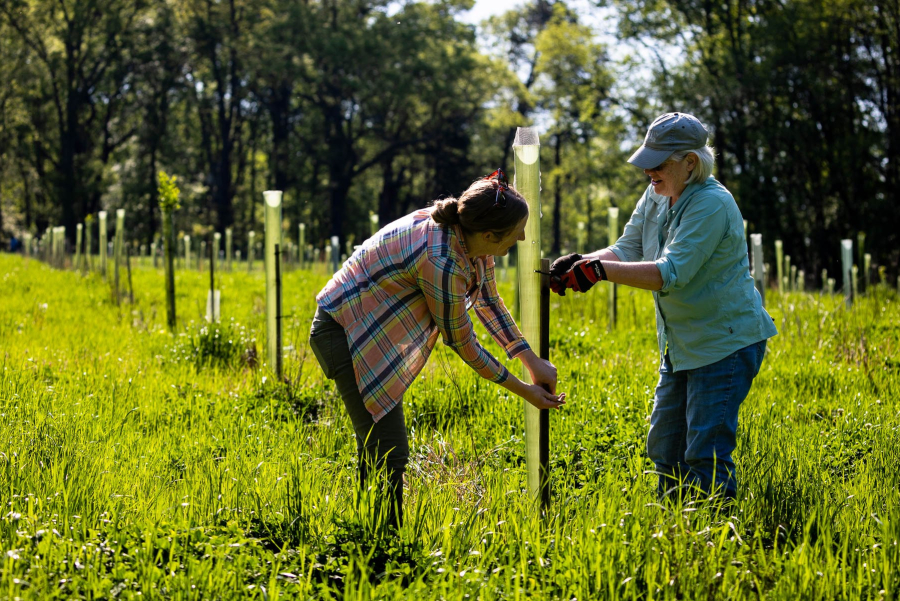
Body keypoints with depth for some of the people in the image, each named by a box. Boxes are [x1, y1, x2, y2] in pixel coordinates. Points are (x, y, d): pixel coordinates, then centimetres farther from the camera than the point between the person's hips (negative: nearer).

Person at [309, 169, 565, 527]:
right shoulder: (442, 263, -33)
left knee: (376, 447, 18)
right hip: (345, 332, -10)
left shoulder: (468, 234, -8)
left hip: (372, 331, 10)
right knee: (388, 455, -12)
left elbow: (488, 301, 10)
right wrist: (521, 390, -9)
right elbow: (461, 342, -19)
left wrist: (532, 361, 8)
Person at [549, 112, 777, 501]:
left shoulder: (711, 204, -23)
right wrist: (580, 263, -16)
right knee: (664, 448, 13)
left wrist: (600, 271, -34)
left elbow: (672, 273, -31)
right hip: (680, 346, 9)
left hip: (726, 344, -9)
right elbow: (627, 249, 4)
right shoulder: (656, 196, 4)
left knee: (706, 454, -11)